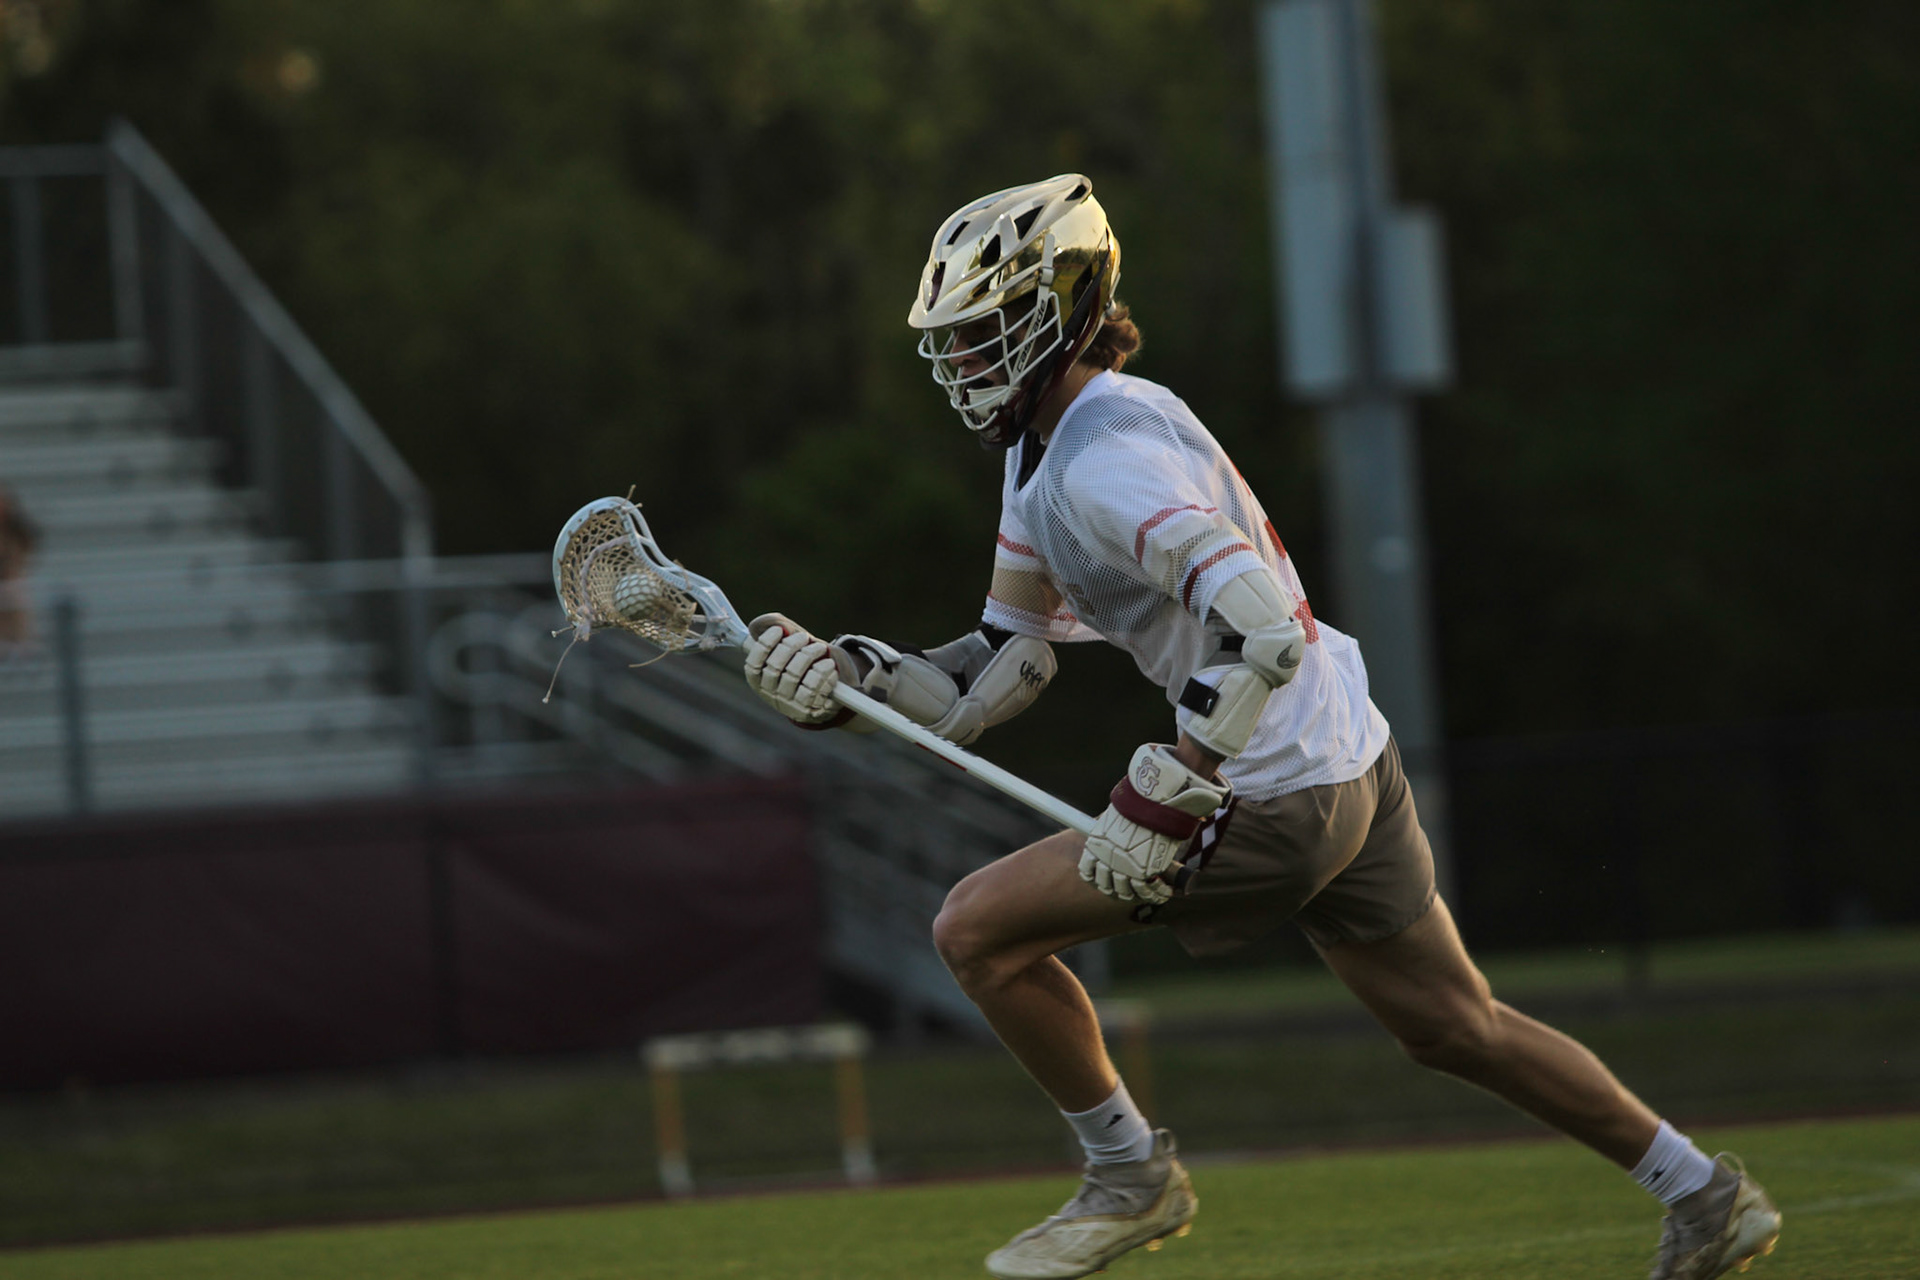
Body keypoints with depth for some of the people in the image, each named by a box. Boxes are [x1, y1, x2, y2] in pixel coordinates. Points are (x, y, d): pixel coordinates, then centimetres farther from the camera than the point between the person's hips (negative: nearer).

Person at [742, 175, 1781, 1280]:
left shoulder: (1106, 462, -21)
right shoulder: (1040, 452, 12)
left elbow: (1264, 629, -31)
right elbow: (1004, 670, 15)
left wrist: (1164, 800, -29)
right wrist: (846, 679, 2)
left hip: (1275, 799, -10)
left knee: (979, 930, -7)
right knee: (1456, 1029, 21)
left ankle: (1132, 1179, 9)